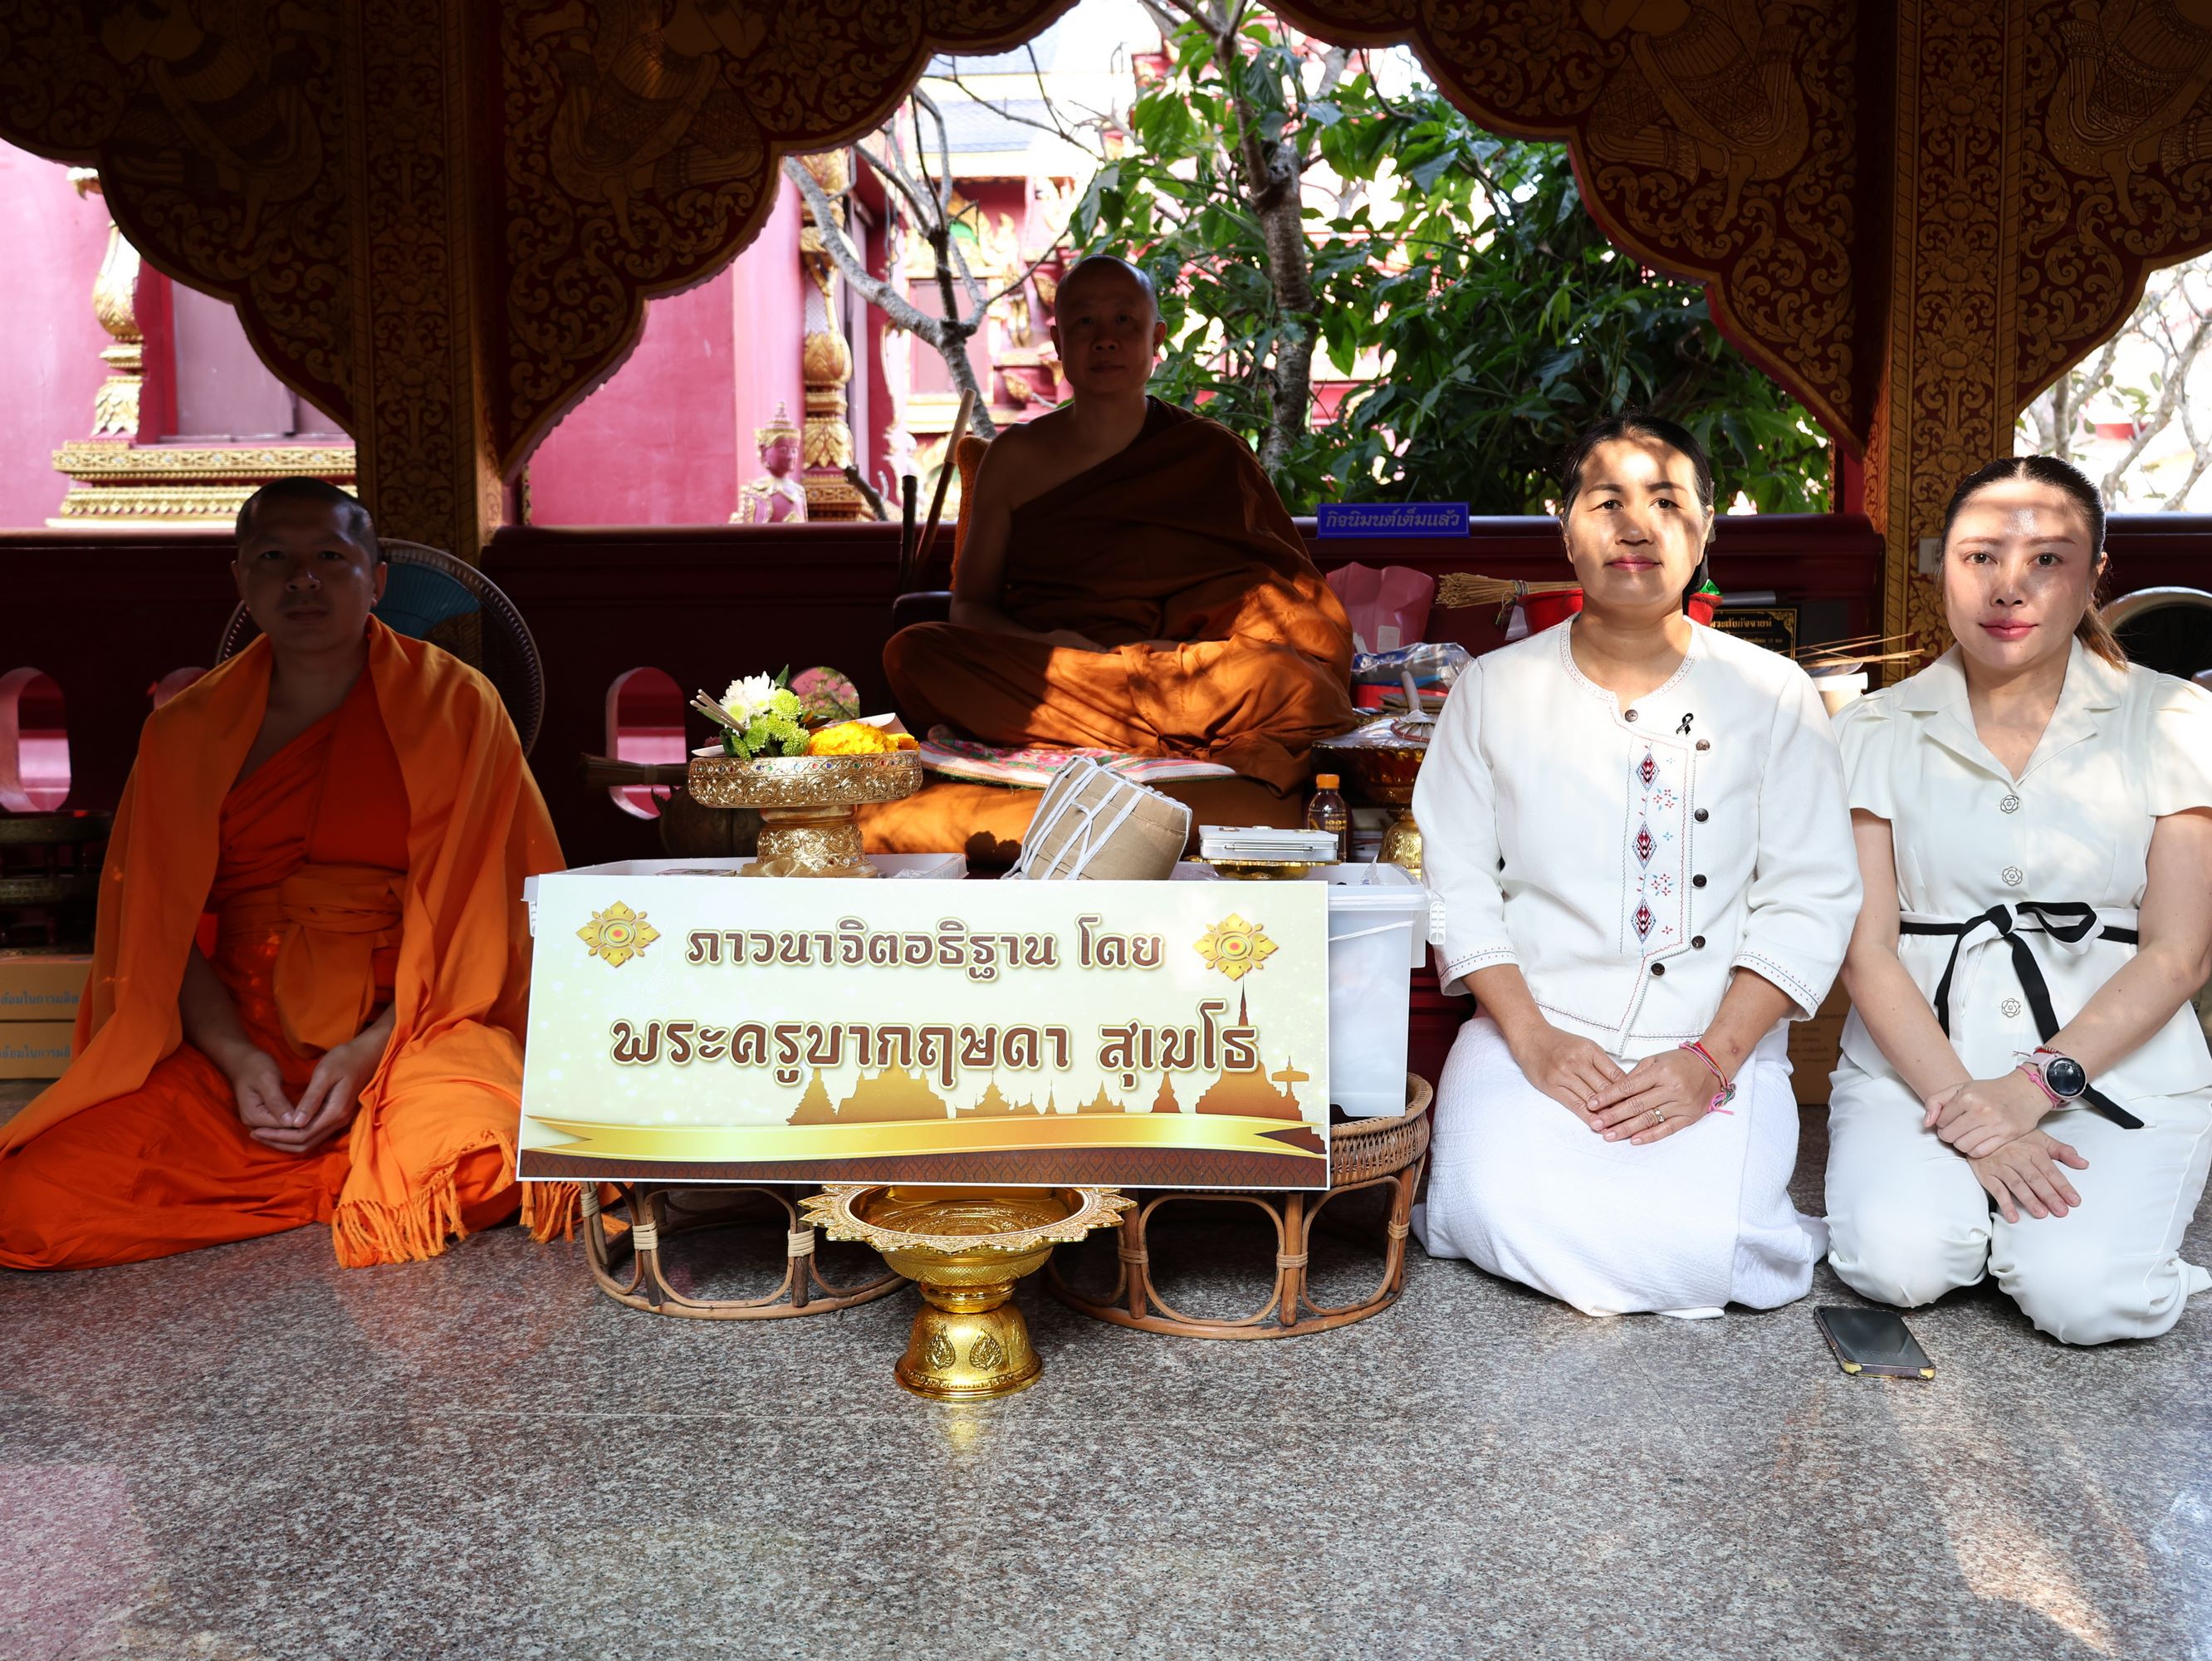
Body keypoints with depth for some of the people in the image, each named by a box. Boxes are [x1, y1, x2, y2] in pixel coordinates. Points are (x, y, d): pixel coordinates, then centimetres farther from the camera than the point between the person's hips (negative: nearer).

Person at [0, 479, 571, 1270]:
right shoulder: (185, 729, 11)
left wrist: (370, 1050, -14)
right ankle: (351, 1165, -3)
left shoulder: (454, 705, 3)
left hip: (412, 1025, -2)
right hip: (234, 1036, 3)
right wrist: (234, 1057, -12)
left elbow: (476, 914, -2)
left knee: (459, 1170, -37)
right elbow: (160, 928, 6)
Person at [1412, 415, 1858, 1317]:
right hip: (1533, 1033, 0)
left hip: (1718, 1046, 0)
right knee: (1506, 1222, -26)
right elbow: (1458, 881, 2)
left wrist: (1710, 1061, -12)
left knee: (1697, 1251, -25)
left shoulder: (1774, 695, 6)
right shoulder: (1494, 689, 8)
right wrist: (1532, 1038, -12)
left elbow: (1808, 902, 1)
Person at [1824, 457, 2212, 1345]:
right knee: (1901, 1264, -26)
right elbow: (1866, 949, -2)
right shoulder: (1876, 731, 4)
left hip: (2114, 1064, 0)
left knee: (2080, 1293, -24)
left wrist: (2036, 1085, -14)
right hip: (1918, 1062, 0)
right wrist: (1964, 1109, -15)